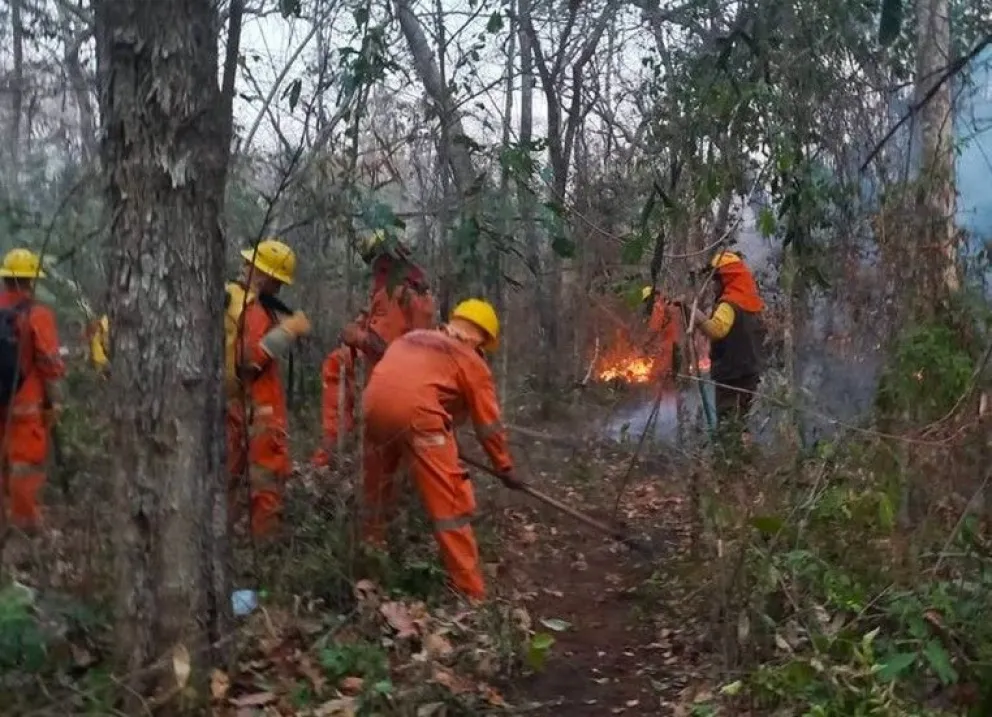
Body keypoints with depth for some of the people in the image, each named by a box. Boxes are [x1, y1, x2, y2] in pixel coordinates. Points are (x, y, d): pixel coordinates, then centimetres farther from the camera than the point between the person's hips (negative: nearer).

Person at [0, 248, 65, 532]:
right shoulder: (37, 314, -15)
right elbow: (50, 363, -14)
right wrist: (55, 402, -4)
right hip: (27, 403, -5)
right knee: (27, 461, 3)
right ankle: (24, 519, 8)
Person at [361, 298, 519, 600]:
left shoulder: (414, 337, 31)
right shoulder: (473, 362, 15)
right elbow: (489, 424, 17)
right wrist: (505, 467, 28)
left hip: (375, 403, 6)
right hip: (416, 410, -6)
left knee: (377, 483, 28)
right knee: (450, 501, 0)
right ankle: (471, 590, 1)